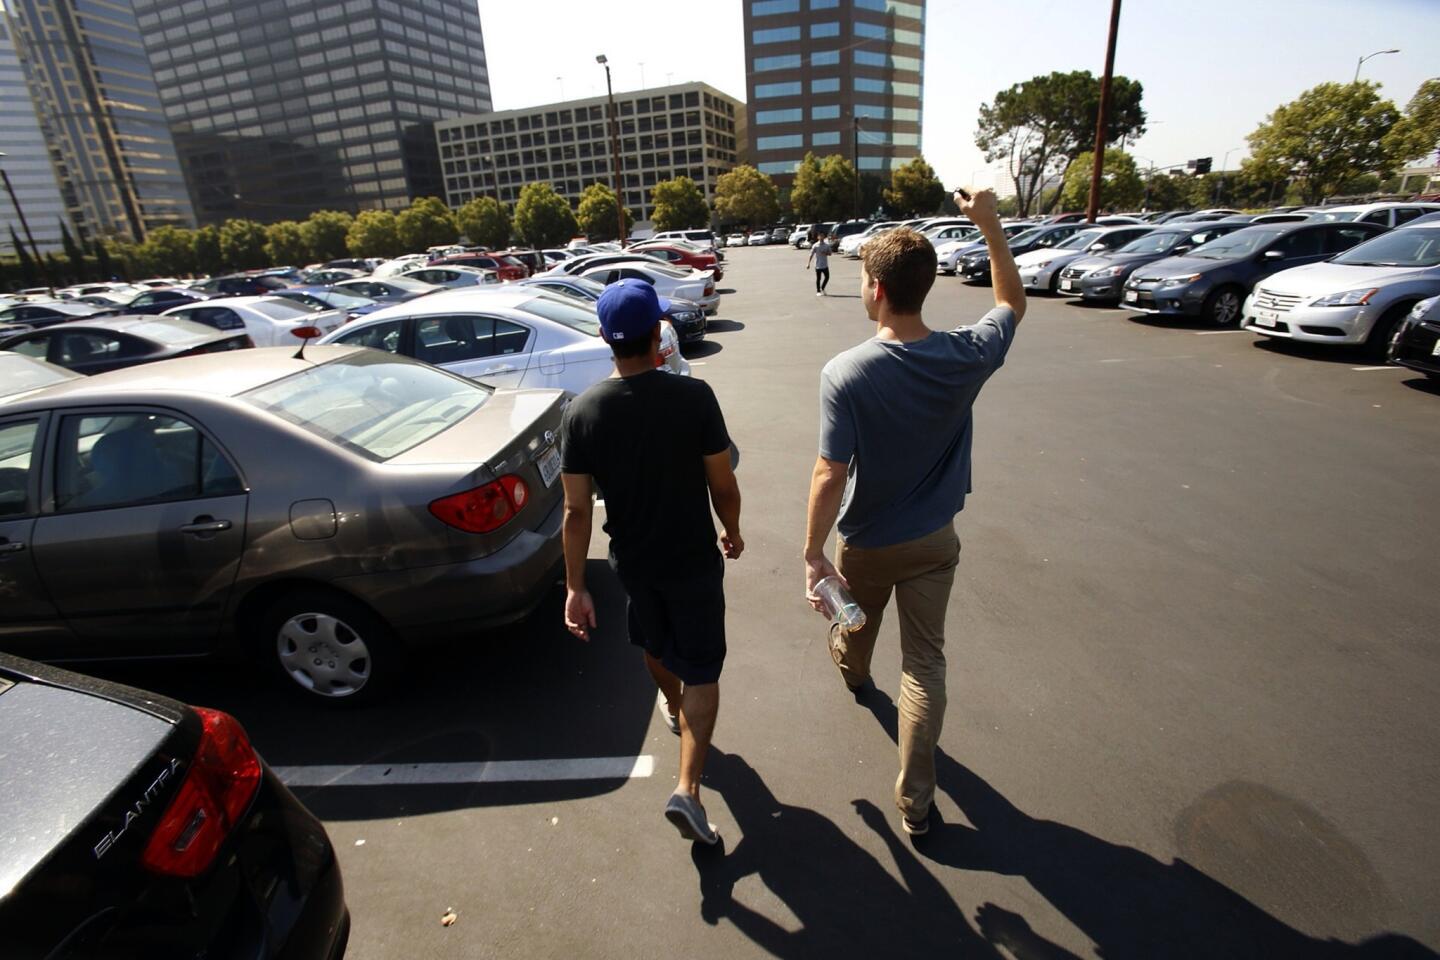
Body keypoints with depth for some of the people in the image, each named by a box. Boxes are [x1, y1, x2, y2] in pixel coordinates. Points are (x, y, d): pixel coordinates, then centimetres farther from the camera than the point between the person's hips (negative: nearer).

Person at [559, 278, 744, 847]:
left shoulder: (581, 412, -14)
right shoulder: (694, 397, -20)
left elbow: (577, 510, -13)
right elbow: (723, 485, -14)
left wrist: (575, 586, -5)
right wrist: (733, 532, 6)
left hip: (632, 560, 3)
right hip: (693, 560, -3)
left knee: (655, 645, 30)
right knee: (701, 671, 12)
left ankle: (674, 708, 57)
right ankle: (688, 789, 5)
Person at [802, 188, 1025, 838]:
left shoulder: (845, 374, -26)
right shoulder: (965, 357, -15)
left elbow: (831, 476, -25)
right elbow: (1012, 303, 8)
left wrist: (813, 552, -14)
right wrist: (989, 224, 7)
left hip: (867, 544, -2)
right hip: (934, 541, 2)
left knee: (858, 627, 29)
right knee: (924, 664, 13)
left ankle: (854, 673, 64)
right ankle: (915, 802, 21)